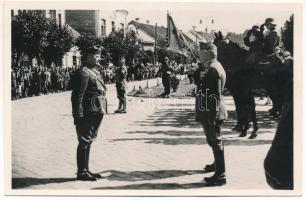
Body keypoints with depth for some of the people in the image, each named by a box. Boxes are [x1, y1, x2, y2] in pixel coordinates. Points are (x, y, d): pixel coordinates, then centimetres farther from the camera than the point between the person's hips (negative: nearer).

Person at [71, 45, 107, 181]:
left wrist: (101, 111, 21)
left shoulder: (96, 73, 17)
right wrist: (78, 116, -22)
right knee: (84, 142, -2)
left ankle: (85, 170, 24)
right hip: (88, 113, -10)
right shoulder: (83, 73, -13)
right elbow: (77, 97, -18)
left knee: (88, 142, 15)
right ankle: (81, 172, 6)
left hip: (96, 114, 10)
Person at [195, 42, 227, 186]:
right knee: (213, 140, 24)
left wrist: (213, 116, -24)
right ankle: (217, 165, 43)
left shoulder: (213, 69, -19)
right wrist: (201, 66, 10)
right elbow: (197, 81, 17)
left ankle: (220, 175, 1)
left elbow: (215, 95, -24)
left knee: (216, 142, -5)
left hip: (213, 112, -11)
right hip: (207, 111, 11)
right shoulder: (209, 67, 15)